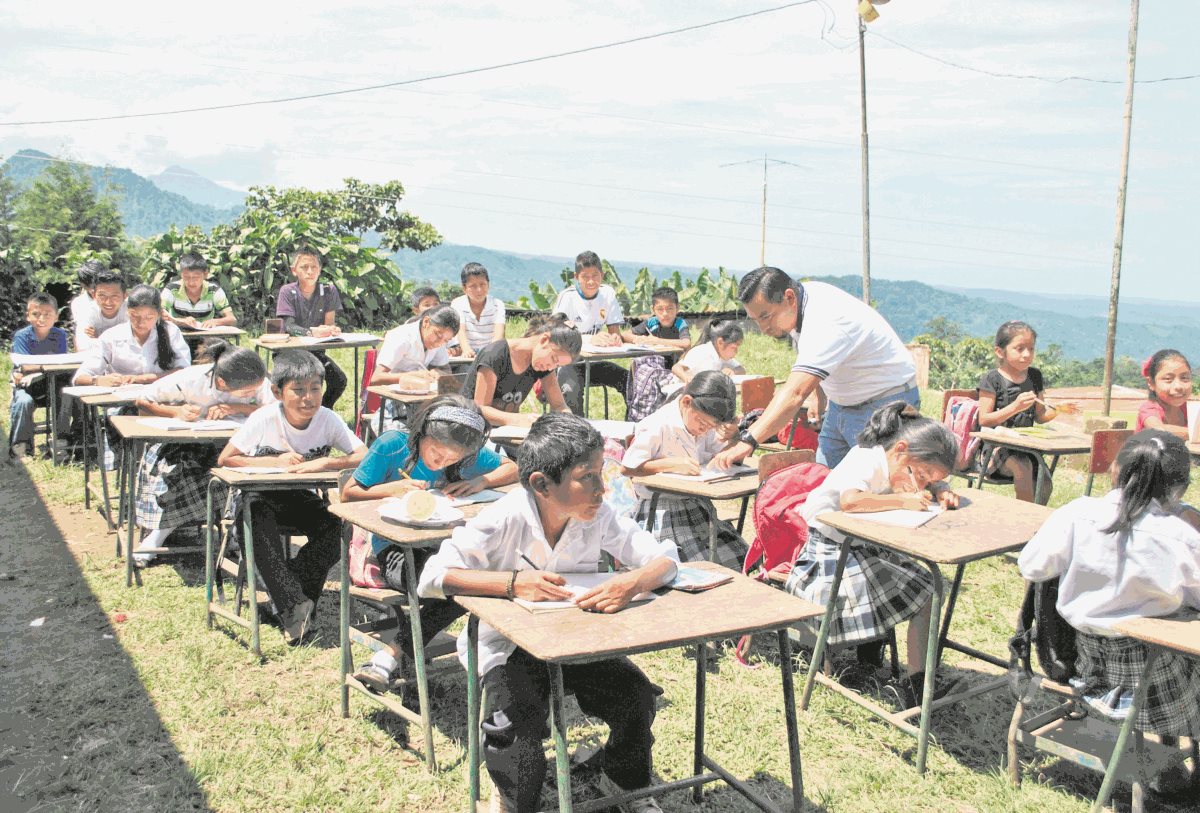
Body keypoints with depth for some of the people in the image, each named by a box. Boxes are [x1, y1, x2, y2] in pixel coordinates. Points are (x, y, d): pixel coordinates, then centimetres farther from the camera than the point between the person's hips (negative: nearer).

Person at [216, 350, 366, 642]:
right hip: (260, 498, -2)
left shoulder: (328, 420, -13)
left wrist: (325, 463, -31)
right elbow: (225, 460, -16)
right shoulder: (264, 419, -18)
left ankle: (290, 602, -17)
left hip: (300, 498, 2)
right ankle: (293, 605, -31)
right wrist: (276, 461, -24)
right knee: (258, 522, -34)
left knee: (332, 528, -26)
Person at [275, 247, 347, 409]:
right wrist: (311, 332, -40)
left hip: (316, 350, 3)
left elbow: (329, 323, -7)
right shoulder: (287, 292, -9)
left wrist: (332, 330, -33)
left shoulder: (328, 291, -1)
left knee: (339, 380, -19)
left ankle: (323, 410, 9)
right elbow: (289, 326, -19)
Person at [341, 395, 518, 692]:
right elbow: (348, 494, -5)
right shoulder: (392, 446, -9)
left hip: (443, 545, 4)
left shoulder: (470, 455, -1)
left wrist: (481, 481, -11)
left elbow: (513, 469, 8)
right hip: (395, 548, -4)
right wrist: (391, 489, -21)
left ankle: (396, 653, -17)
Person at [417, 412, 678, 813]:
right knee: (512, 722, -28)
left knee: (636, 697, -16)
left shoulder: (599, 518, -12)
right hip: (508, 644, -3)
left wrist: (634, 582, -36)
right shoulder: (505, 520, -23)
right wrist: (512, 581, -38)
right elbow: (432, 578, -27)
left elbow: (665, 555, -13)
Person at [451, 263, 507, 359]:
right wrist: (466, 350, -38)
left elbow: (499, 332, -17)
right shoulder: (457, 304, -2)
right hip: (468, 356, -1)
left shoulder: (497, 305, -1)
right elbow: (460, 331, -17)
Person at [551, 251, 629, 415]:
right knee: (572, 391, -34)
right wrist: (591, 339, -40)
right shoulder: (567, 297, -13)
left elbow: (615, 332, 0)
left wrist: (614, 339, -27)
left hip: (592, 361, 5)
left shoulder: (608, 294, 0)